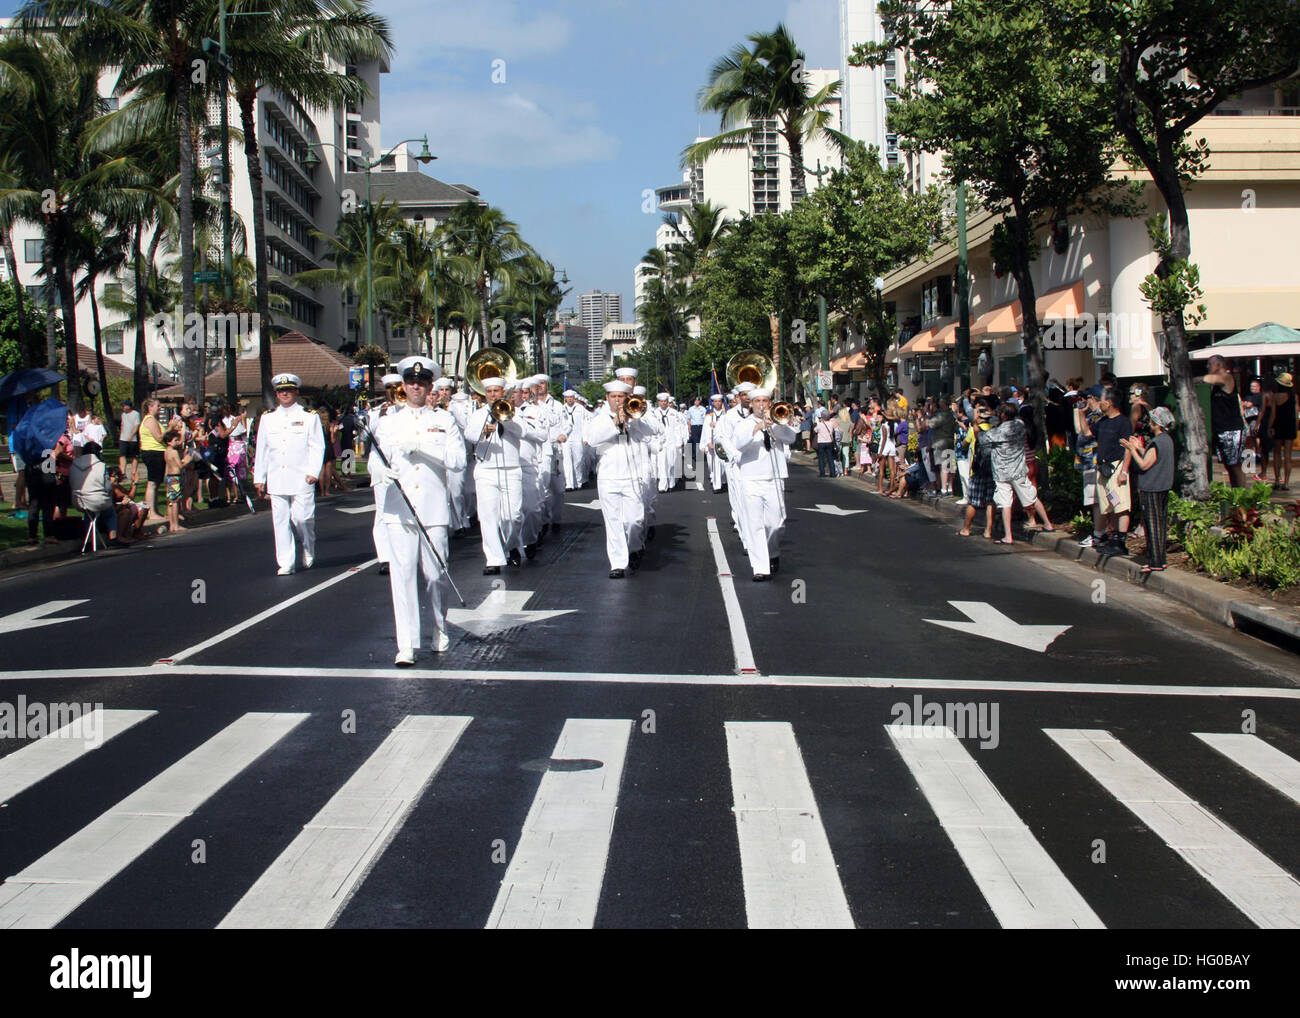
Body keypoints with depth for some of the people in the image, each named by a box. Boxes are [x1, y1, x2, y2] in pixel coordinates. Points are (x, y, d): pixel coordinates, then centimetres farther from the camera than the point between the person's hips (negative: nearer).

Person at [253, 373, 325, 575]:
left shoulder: (309, 417, 5)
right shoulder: (267, 418, 14)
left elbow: (317, 447, 1)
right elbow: (261, 450, 15)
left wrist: (313, 472, -9)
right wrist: (259, 479, 11)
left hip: (302, 480, -3)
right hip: (276, 480, 3)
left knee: (302, 517, -6)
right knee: (280, 520, 0)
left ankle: (309, 552, 22)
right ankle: (286, 563, 4)